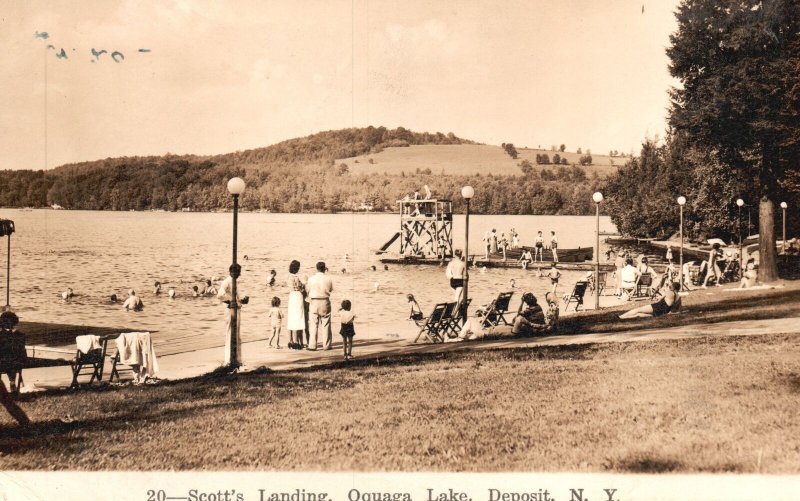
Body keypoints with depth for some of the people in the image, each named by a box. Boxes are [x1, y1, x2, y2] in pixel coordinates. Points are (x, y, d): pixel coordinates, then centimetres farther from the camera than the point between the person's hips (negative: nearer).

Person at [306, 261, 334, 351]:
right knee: (326, 324, 10)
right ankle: (326, 345, 13)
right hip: (325, 302, 1)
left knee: (313, 324, 3)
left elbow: (307, 289, 1)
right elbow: (331, 289, 5)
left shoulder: (311, 278, -8)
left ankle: (312, 346, -1)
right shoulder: (328, 279, -7)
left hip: (314, 302, -1)